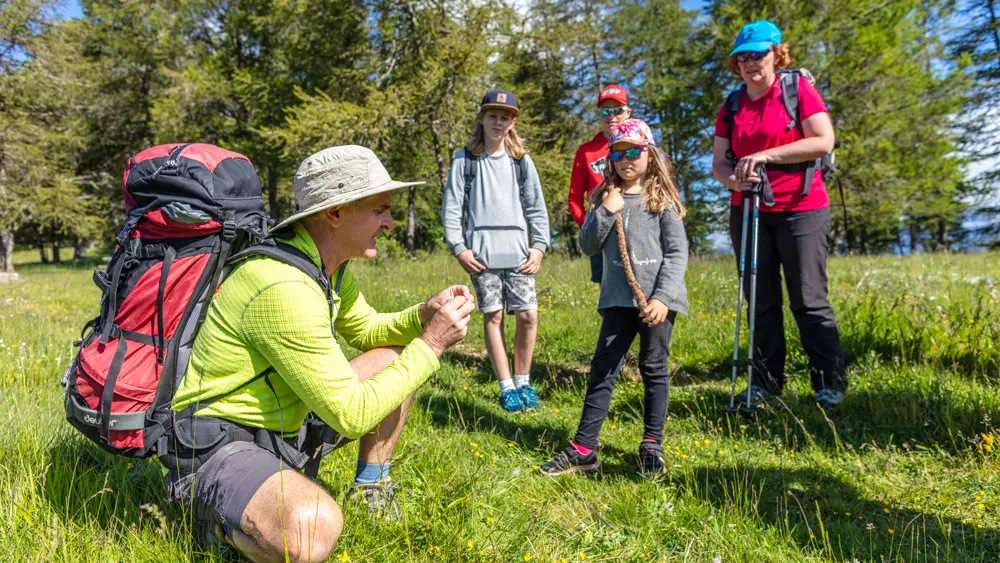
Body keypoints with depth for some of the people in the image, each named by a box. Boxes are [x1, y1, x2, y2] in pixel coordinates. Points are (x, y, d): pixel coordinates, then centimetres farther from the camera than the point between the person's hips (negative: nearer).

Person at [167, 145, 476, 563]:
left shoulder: (331, 264, -1)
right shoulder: (284, 288, -30)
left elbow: (366, 330, 17)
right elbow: (350, 415, -28)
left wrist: (423, 316, -4)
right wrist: (430, 344, -20)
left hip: (281, 428, 10)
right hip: (216, 445, -9)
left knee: (397, 356, 7)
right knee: (315, 529, -38)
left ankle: (369, 490, 14)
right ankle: (223, 518, -4)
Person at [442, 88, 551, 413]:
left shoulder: (522, 161, 12)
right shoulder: (464, 160, 7)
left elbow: (536, 208, 11)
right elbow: (452, 207, 4)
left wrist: (539, 246, 1)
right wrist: (459, 248, -5)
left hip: (518, 252, 2)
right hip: (482, 253, -1)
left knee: (528, 316, -4)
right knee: (493, 316, 0)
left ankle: (523, 382, 15)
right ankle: (506, 387, 12)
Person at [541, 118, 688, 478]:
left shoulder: (662, 198, 1)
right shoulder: (604, 197, 10)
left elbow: (677, 251, -4)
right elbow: (587, 246, 5)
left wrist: (663, 297, -15)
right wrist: (607, 212, -8)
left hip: (657, 299, -2)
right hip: (619, 299, 3)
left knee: (654, 369, 8)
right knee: (602, 370, 3)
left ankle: (652, 445, 21)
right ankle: (583, 449, 9)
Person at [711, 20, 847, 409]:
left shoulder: (799, 89, 0)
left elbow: (824, 141, -11)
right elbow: (718, 162, 7)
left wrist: (766, 155, -17)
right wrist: (734, 180, -15)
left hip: (801, 209, -4)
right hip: (747, 212, 4)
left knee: (809, 300, -3)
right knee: (761, 301, 7)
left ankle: (830, 383, 10)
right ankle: (767, 382, 16)